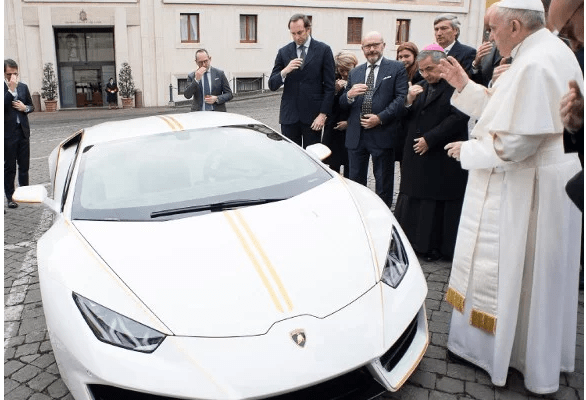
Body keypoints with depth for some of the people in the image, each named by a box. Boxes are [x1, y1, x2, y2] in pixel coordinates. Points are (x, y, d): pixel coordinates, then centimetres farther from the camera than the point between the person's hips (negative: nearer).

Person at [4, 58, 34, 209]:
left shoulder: (23, 87, 9)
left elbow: (31, 106, 17)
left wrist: (25, 108, -5)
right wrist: (11, 89, -21)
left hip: (23, 131, 4)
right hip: (8, 133, -4)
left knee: (24, 166, 12)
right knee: (9, 167, 3)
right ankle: (10, 197, 12)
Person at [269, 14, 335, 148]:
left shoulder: (323, 50, 2)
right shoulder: (283, 52, 8)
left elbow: (329, 86, 0)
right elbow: (272, 85, 5)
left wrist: (323, 114, -7)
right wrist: (285, 70, -14)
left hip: (313, 115, -2)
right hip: (289, 116, 2)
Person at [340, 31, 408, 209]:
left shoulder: (397, 68, 2)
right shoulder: (354, 72, 15)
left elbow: (402, 98, -7)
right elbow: (343, 105, 13)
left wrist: (380, 118, -16)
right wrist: (349, 95, -10)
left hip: (382, 133, -4)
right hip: (356, 134, 4)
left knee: (383, 182, 6)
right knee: (355, 179, 12)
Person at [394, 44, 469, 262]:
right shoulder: (421, 87, 14)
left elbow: (458, 118, -16)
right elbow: (406, 118, 14)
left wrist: (429, 139, -16)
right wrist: (409, 102, -6)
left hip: (443, 157, -6)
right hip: (417, 155, 7)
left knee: (438, 203, 1)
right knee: (413, 200, 11)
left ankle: (436, 247, 14)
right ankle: (414, 242, 23)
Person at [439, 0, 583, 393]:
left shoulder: (535, 64, -23)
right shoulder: (549, 52, 10)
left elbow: (516, 141, -27)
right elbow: (511, 112, 15)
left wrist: (468, 150, -12)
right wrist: (465, 86, 10)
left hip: (526, 187, -10)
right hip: (539, 179, 10)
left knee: (514, 269, 4)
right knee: (533, 272, 20)